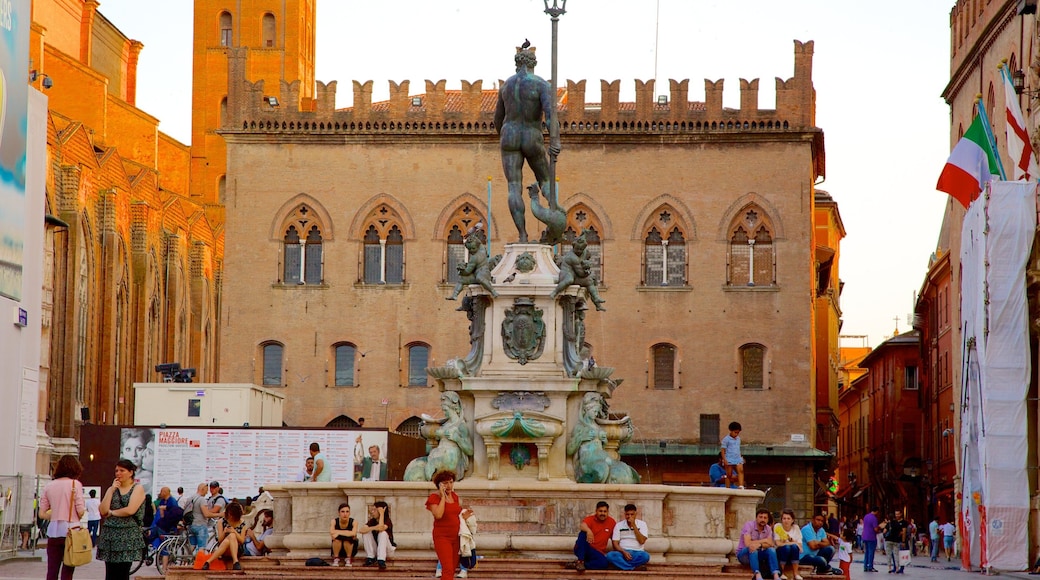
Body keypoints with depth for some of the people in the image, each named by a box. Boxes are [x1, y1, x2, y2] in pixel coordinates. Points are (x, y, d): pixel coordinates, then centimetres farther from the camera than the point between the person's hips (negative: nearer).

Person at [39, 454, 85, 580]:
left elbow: (42, 513, 5)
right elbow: (81, 511, -9)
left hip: (54, 531, 3)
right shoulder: (75, 484, -5)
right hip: (71, 530, -3)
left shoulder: (49, 486, 6)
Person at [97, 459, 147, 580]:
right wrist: (111, 490, -1)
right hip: (110, 535, 5)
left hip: (128, 537, -5)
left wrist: (111, 512, -1)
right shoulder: (112, 489, 17)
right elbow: (103, 511, 3)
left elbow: (130, 510, -13)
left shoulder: (138, 489, 2)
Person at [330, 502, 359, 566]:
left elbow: (353, 533, -36)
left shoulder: (353, 522, -16)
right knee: (337, 537, -31)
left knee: (347, 538, -33)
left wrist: (338, 532, -36)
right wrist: (347, 532, -34)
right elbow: (331, 532, -33)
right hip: (337, 549, 1)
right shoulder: (334, 521, -13)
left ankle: (348, 559, -8)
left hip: (350, 549, 0)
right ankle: (335, 558, -10)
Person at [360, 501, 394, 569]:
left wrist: (381, 514, -29)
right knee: (366, 531, -19)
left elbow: (381, 528, -37)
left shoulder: (388, 521, -14)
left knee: (383, 533, -32)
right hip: (374, 549, 4)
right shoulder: (372, 521, -4)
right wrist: (374, 528, -37)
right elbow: (362, 530, -22)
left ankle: (381, 561, -38)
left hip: (387, 548, -4)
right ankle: (370, 558, -18)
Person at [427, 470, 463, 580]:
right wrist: (443, 496, -19)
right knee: (448, 569, -17)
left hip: (455, 537, 7)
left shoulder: (454, 496, 10)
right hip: (442, 537, -7)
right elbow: (438, 515, -26)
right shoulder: (434, 497, -10)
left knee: (452, 569, 12)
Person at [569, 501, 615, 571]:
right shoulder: (590, 519, -5)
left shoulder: (611, 522, 6)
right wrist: (588, 530, -51)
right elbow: (582, 526, -28)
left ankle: (576, 565, -24)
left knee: (604, 563, -32)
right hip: (582, 549, -2)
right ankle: (580, 562, -31)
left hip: (597, 553, 2)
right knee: (583, 533, -32)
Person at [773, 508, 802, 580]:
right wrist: (792, 543, -14)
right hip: (780, 554, -2)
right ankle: (781, 573, -18)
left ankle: (795, 573, -20)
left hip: (793, 556, 2)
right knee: (786, 547, -32)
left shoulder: (796, 528, 0)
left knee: (794, 547, -29)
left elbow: (799, 546, -5)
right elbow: (778, 544, -15)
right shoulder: (777, 527, -8)